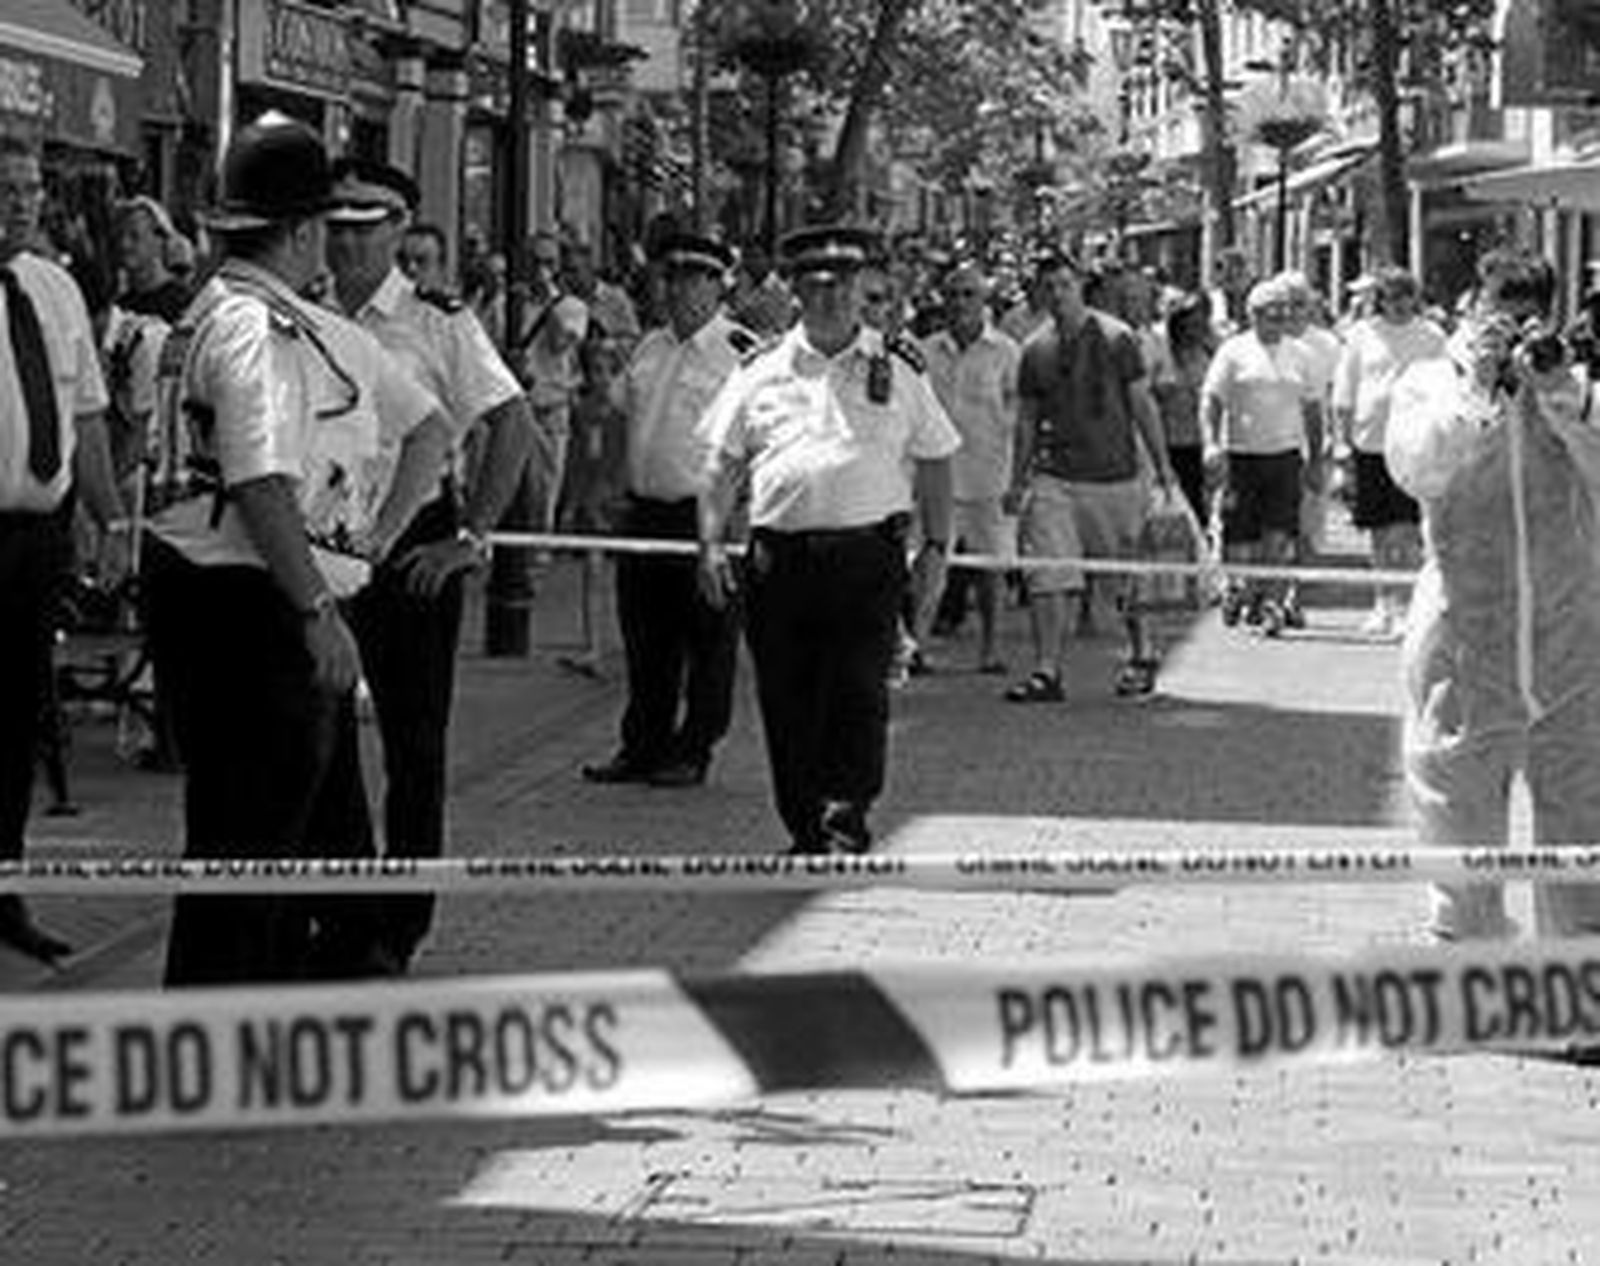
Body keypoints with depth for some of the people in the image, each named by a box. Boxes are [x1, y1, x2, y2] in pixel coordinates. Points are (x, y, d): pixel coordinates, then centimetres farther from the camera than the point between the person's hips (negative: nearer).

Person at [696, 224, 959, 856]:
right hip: (779, 557, 2)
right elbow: (723, 465, 12)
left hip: (869, 553, -2)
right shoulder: (762, 374, 10)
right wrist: (711, 543, 3)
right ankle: (805, 830, 13)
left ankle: (846, 819, -7)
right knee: (786, 702, 4)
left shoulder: (897, 372, 9)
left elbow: (933, 464, 13)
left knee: (859, 691, -11)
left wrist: (937, 549, 7)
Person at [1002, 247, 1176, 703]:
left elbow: (1142, 403, 0)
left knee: (1123, 578, 9)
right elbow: (1026, 420, 14)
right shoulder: (1035, 349, 6)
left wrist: (1161, 464, -2)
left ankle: (1141, 653, 30)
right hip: (1053, 476, 2)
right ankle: (1047, 672, -7)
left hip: (1114, 475, -2)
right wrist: (1018, 481, 13)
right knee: (1044, 579, -9)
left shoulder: (1116, 339, -4)